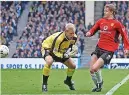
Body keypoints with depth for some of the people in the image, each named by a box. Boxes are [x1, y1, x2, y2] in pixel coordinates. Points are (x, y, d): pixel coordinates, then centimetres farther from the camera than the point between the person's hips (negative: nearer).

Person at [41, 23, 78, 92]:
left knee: (73, 66, 3)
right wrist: (64, 56, -47)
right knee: (49, 61, -39)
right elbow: (54, 52, -34)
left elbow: (72, 45, 3)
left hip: (61, 50, 7)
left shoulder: (74, 37, -20)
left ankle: (68, 81, 34)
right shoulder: (59, 38, -41)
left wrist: (72, 49, -20)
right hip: (48, 48, -7)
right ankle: (44, 84, -25)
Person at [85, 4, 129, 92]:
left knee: (95, 68, -19)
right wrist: (89, 33, -9)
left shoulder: (116, 23, -7)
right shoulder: (101, 21, 8)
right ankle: (97, 85, 23)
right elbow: (93, 29, 15)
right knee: (91, 70, 0)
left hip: (109, 51, -6)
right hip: (99, 48, 6)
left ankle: (100, 83, 9)